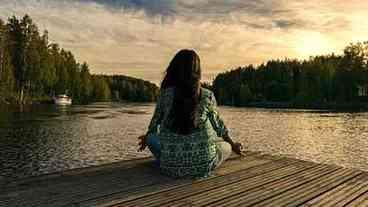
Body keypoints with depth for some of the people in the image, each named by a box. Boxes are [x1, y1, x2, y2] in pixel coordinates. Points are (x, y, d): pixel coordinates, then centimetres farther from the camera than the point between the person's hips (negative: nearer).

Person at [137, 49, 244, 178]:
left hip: (171, 166, 1)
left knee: (151, 138, 26)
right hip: (203, 165, 0)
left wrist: (146, 138, 32)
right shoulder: (207, 96, -5)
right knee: (227, 146, 28)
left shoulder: (165, 94, -5)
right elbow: (218, 124, 9)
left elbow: (155, 122, 9)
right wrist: (232, 145, 28)